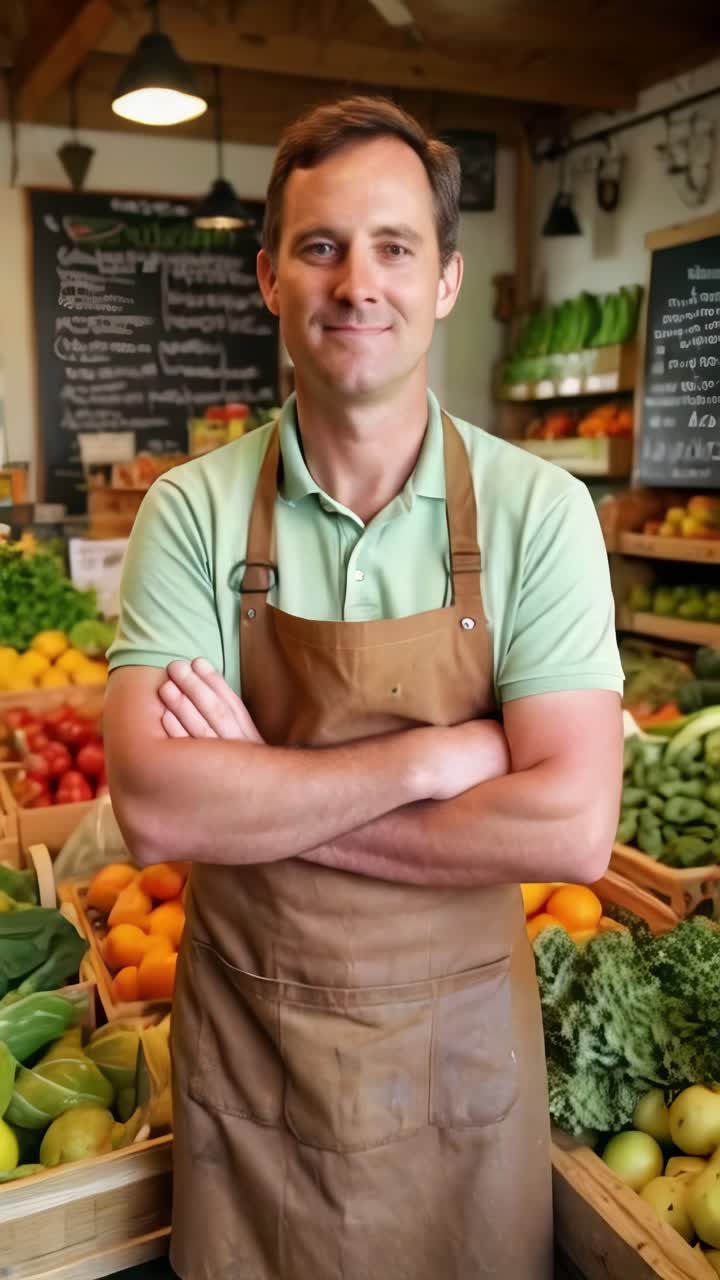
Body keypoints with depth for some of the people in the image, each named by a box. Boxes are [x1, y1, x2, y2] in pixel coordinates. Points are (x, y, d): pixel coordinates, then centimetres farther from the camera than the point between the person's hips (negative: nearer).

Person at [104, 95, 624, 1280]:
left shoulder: (539, 510, -12)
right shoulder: (192, 510, -10)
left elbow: (572, 825, -20)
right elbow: (154, 807, -20)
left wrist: (260, 794, -20)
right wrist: (428, 755, -23)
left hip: (461, 1041, 0)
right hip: (243, 1040, 1)